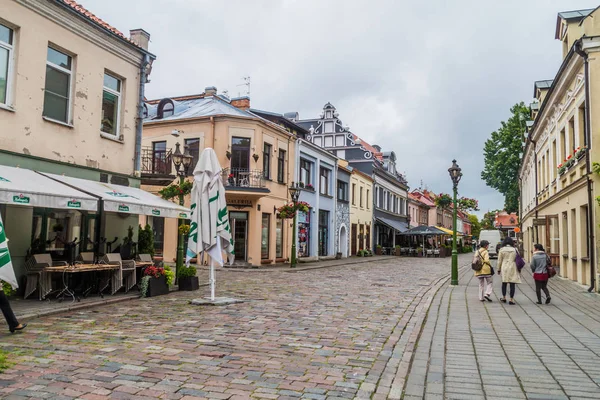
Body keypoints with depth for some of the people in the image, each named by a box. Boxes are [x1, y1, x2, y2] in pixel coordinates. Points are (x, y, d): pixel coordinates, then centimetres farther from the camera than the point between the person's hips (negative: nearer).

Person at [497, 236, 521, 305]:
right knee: (512, 284, 1)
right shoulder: (514, 250, 1)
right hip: (513, 268, 0)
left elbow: (499, 261, 1)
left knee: (504, 283, 14)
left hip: (504, 268, 0)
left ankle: (504, 298, 21)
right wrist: (519, 270, 13)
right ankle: (511, 299, 0)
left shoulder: (502, 250, -1)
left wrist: (499, 269, 10)